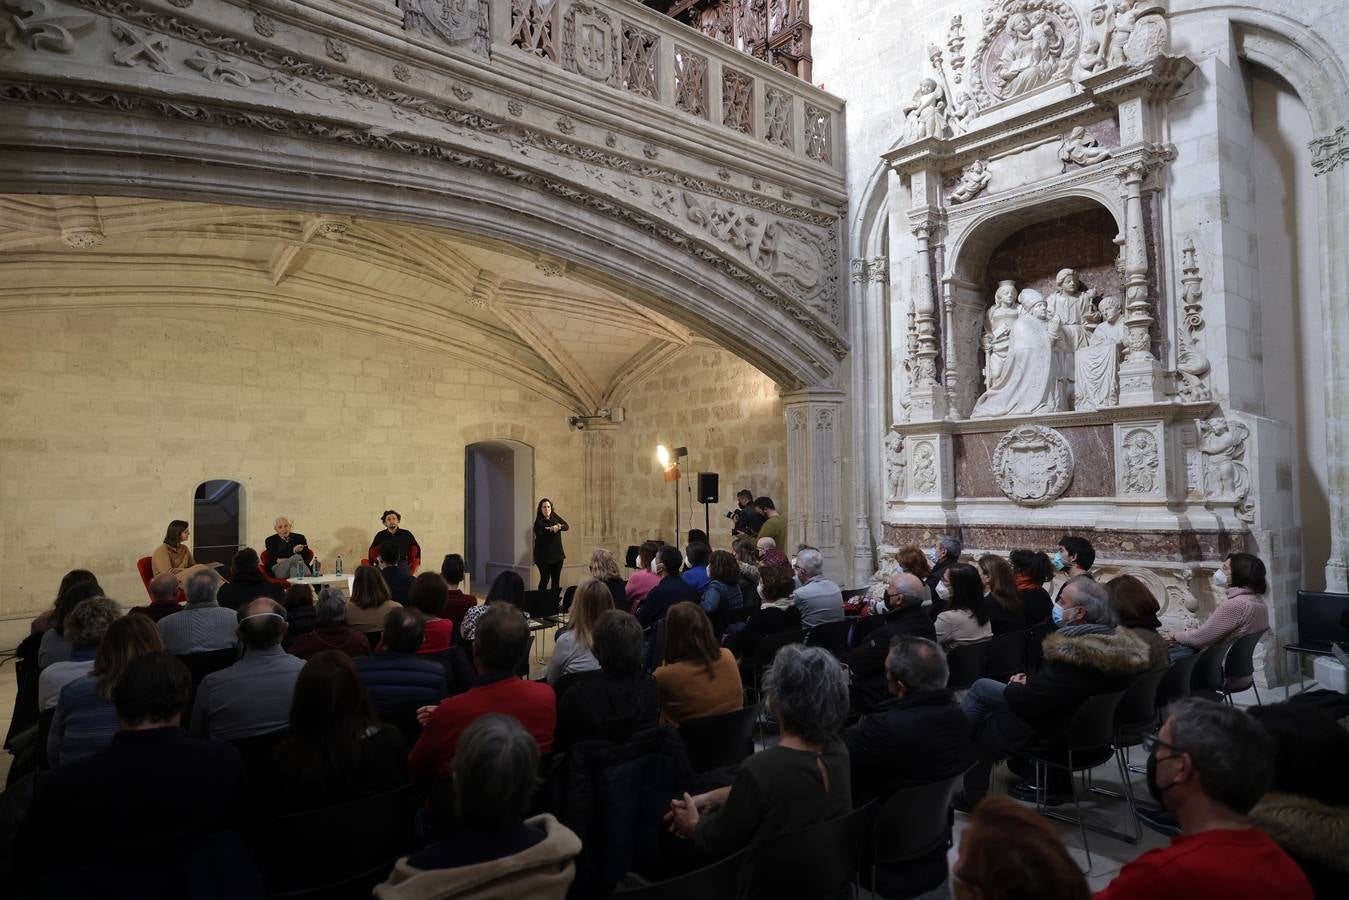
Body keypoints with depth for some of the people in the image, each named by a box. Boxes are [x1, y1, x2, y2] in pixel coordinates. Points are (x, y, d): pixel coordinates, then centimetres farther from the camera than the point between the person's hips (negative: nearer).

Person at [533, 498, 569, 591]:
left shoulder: (555, 517, 7)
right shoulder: (538, 522, -10)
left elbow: (566, 526, 0)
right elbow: (540, 537, -21)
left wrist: (558, 527, -21)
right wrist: (551, 530, -32)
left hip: (557, 554, 6)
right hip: (544, 556, -6)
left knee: (556, 580, 9)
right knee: (545, 579, -4)